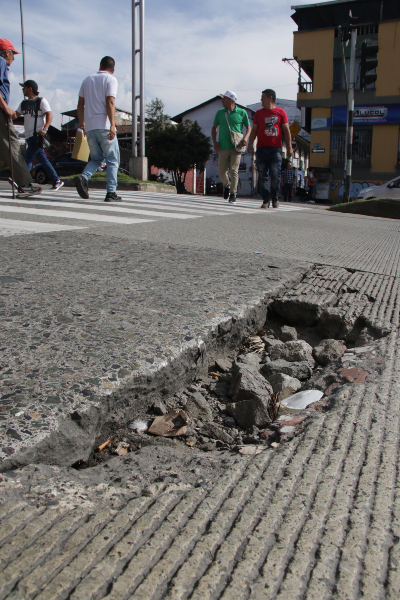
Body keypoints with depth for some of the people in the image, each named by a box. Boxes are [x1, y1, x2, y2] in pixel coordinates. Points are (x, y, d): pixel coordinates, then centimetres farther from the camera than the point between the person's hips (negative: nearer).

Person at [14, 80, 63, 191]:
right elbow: (15, 115, 14)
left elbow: (49, 115, -12)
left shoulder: (41, 101, -2)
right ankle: (57, 181, 12)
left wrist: (44, 128, -27)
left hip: (38, 135, -7)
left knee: (27, 159, -13)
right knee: (43, 160, 8)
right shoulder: (24, 103, 19)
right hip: (29, 136, 8)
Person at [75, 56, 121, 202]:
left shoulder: (87, 80, 18)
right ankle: (111, 193, -5)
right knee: (112, 160, 1)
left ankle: (83, 177, -12)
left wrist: (82, 124, 25)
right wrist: (112, 125, -19)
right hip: (104, 125, -5)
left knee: (96, 158, 15)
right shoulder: (111, 79, 1)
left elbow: (80, 104, 17)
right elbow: (110, 102, -13)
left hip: (89, 126, 5)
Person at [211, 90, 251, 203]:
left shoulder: (242, 112, 3)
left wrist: (245, 137, -10)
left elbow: (249, 127, 9)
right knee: (221, 171, 3)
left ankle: (233, 194, 2)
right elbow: (214, 128, 18)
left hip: (236, 147, -3)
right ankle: (227, 186, 33)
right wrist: (214, 141, 4)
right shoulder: (220, 113, 12)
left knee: (234, 171, -8)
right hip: (223, 147, 3)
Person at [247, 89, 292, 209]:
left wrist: (289, 147, 0)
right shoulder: (259, 113, 15)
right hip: (261, 148, 2)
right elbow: (254, 130, 14)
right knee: (262, 175, -1)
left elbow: (286, 130, 7)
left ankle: (275, 197, 9)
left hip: (276, 148, -2)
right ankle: (265, 200, 5)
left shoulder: (280, 112, 8)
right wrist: (250, 144, 0)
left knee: (275, 174, -9)